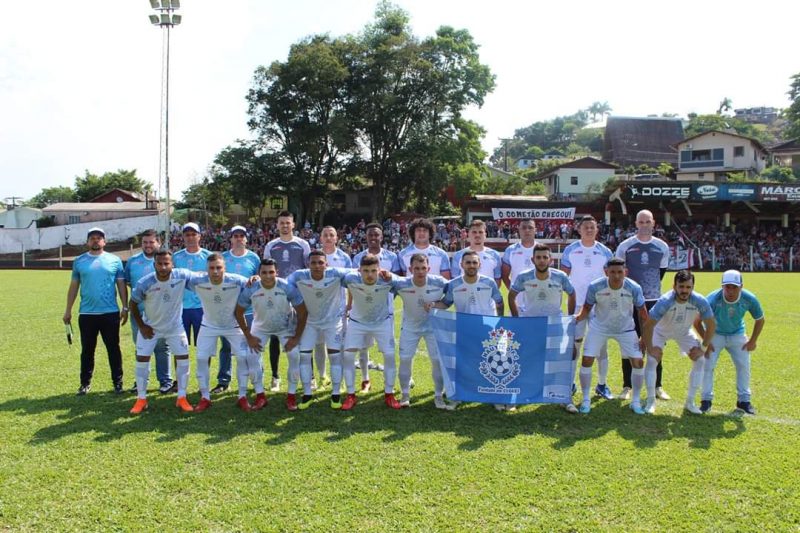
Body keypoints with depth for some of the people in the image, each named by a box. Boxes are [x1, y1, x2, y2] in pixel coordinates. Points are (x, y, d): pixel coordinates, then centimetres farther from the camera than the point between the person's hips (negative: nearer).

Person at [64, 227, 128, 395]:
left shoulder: (114, 260, 2)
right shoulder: (79, 261, 6)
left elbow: (121, 285, 4)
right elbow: (73, 287, 9)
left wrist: (125, 308, -1)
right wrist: (68, 310, 7)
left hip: (110, 313, -1)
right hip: (86, 314, 1)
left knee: (113, 348, 6)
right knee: (87, 350, 10)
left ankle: (117, 382, 15)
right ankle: (85, 383, 20)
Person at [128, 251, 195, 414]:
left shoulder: (181, 276, -24)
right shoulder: (144, 283, -26)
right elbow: (133, 304, -9)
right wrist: (141, 326, -8)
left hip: (175, 326, 1)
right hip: (150, 327, -1)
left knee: (183, 358, -1)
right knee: (142, 359, -1)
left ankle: (182, 398, 12)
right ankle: (141, 399, 14)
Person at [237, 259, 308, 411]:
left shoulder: (287, 288, -30)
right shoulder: (250, 290, -27)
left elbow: (302, 312, -19)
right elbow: (239, 313, -10)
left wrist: (296, 337, -18)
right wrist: (248, 337, -10)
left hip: (286, 327, -1)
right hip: (261, 327, 1)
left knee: (295, 355, -16)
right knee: (251, 356, -12)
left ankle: (292, 395, -1)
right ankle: (260, 396, 2)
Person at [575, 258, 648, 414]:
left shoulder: (634, 288, -23)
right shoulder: (595, 287, -25)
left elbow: (642, 312, -9)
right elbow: (587, 307, -10)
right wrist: (580, 316, -32)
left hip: (626, 329, 1)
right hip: (599, 327, 0)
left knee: (638, 362, -6)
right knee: (586, 360, -8)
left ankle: (636, 401, 14)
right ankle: (586, 400, 10)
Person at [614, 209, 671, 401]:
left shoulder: (662, 247, 4)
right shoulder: (625, 246, -3)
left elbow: (661, 272, 16)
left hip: (654, 301, 2)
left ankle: (657, 386, 17)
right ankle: (627, 387, 10)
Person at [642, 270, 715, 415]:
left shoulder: (700, 301, -31)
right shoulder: (665, 301, -39)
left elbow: (711, 325, -16)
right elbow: (648, 325, -31)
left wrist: (703, 348, -13)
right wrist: (650, 348, -26)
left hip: (684, 332, 3)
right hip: (660, 331, -3)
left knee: (700, 360, -7)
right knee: (652, 360, -18)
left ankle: (690, 402, 7)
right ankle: (651, 401, -2)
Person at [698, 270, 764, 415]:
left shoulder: (750, 299, -26)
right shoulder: (713, 299, -34)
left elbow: (759, 319, -6)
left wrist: (753, 341, -5)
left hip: (737, 335, 2)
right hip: (715, 334, -2)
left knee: (744, 365, 2)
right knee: (708, 364, -10)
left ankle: (744, 400, 17)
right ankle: (706, 400, 2)